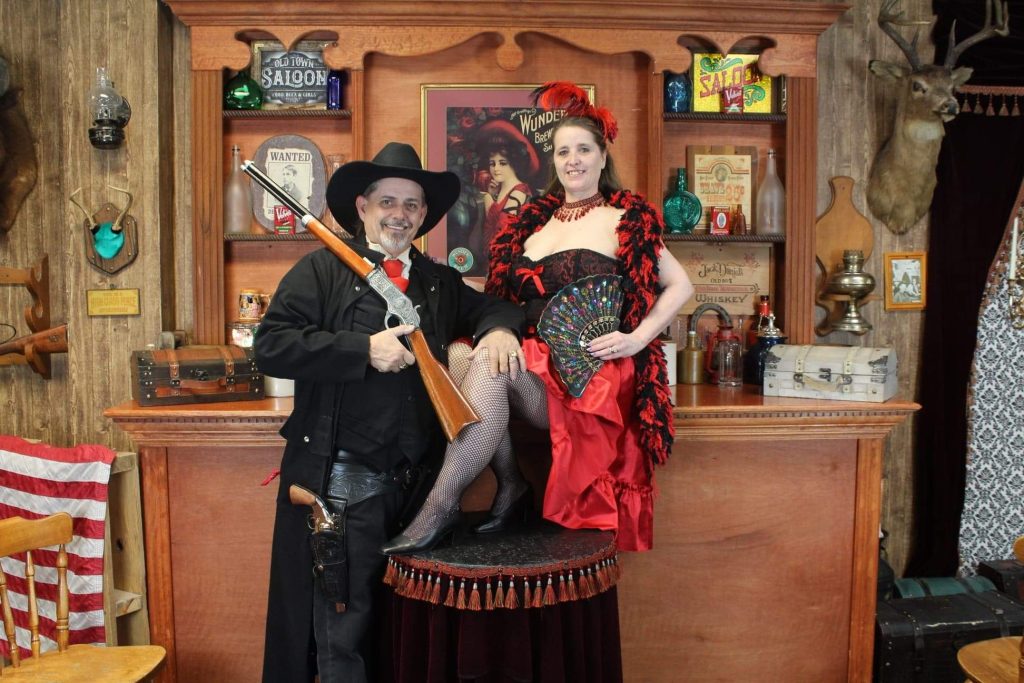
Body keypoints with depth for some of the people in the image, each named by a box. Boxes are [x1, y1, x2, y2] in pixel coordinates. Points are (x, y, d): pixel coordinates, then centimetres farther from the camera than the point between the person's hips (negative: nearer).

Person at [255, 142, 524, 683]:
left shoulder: (440, 282, 14)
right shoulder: (322, 270, -2)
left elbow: (490, 305, 22)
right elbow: (270, 346, -10)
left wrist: (499, 328, -3)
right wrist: (364, 350, -17)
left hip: (416, 483, 5)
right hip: (342, 482, -5)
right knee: (344, 638, 4)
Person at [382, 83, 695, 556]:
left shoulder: (625, 219, 4)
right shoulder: (535, 221, 17)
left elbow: (680, 286, 2)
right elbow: (503, 301, 18)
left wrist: (636, 339, -10)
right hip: (532, 362, 5)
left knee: (490, 367, -31)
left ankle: (441, 505, -27)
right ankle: (509, 484, -15)